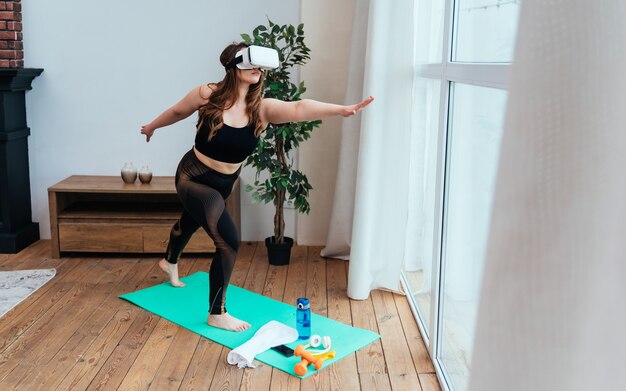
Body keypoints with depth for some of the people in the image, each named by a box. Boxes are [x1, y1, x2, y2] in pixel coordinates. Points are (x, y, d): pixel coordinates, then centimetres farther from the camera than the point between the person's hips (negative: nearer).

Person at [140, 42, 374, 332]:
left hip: (224, 183, 5)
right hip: (193, 178, -5)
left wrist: (342, 109, -55)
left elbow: (299, 108, -38)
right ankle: (217, 314, 1)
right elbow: (177, 112, -1)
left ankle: (169, 262, 66)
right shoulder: (207, 95, -22)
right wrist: (152, 126, 17)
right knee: (228, 241, -17)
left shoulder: (261, 108, -19)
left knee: (191, 222, 32)